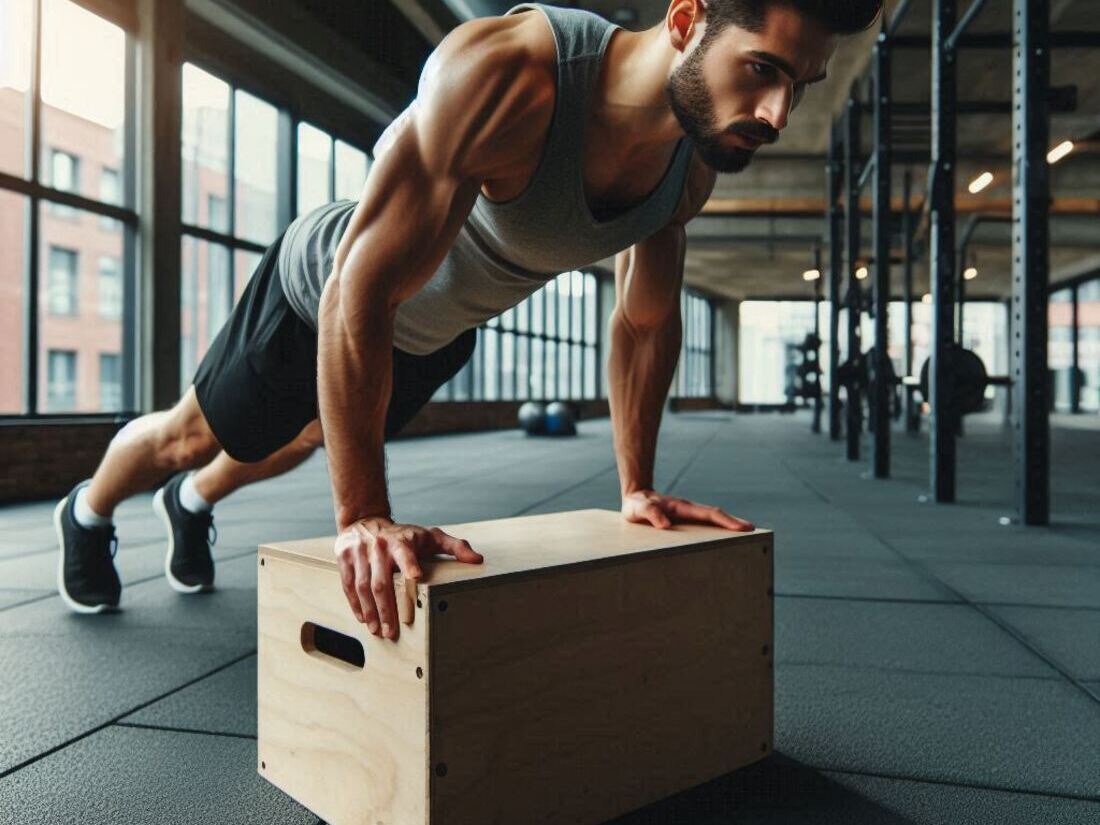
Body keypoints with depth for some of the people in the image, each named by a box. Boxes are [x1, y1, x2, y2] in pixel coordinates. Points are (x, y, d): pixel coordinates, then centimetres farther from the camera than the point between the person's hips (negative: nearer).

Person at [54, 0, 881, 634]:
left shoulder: (694, 163, -19)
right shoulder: (503, 73, -42)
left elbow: (647, 319, -5)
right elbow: (361, 291, -42)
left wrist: (637, 487, -5)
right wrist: (363, 518, -40)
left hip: (438, 333, 6)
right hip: (322, 293, -6)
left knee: (307, 440, 31)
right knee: (192, 437, 19)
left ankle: (192, 505, 65)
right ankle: (87, 511, 56)